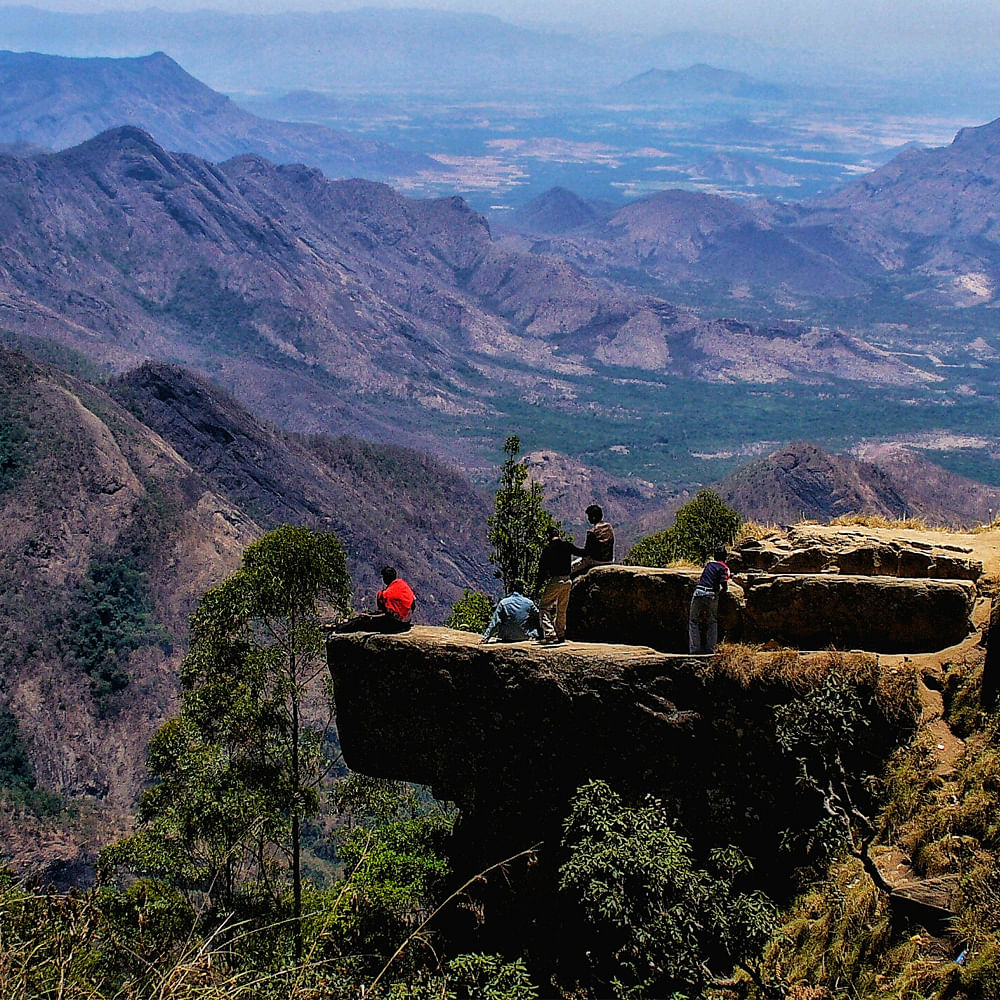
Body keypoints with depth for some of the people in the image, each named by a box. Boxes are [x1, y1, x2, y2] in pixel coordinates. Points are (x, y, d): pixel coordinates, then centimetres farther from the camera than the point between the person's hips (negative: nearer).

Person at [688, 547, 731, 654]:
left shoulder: (709, 564, 18)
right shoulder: (724, 568, 4)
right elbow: (725, 587, -6)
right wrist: (719, 593, 11)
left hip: (698, 593, 2)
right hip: (711, 595, -2)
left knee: (693, 621, 10)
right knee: (712, 622, 14)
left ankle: (695, 647, 0)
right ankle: (710, 648, 8)